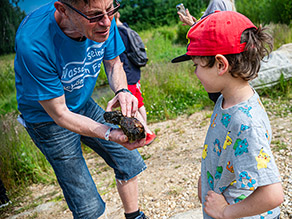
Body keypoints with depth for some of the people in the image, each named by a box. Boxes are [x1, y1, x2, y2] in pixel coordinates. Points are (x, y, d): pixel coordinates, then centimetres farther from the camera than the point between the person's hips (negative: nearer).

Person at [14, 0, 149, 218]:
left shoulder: (103, 19, -20)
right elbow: (59, 114, -26)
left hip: (84, 104, 6)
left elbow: (113, 63, -2)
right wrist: (110, 133, -37)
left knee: (129, 162, 12)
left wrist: (122, 90, -24)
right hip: (48, 117, -5)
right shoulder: (33, 43, -36)